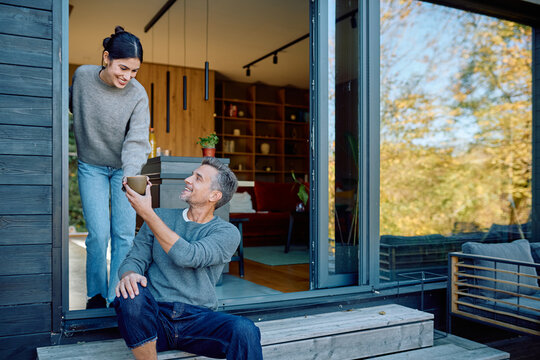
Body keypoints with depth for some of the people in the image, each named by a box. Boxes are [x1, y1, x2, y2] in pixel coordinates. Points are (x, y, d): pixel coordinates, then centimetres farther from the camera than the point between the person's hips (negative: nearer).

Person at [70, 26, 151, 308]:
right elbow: (72, 103, 11)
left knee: (124, 235, -4)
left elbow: (136, 141, -24)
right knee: (99, 233, -6)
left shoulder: (138, 95, -19)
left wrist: (130, 175, -40)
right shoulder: (82, 75, -12)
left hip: (123, 168, 0)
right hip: (91, 167, 1)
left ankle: (117, 297, 11)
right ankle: (96, 295, 14)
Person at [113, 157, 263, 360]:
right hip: (155, 314, 3)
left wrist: (147, 213, -16)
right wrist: (130, 275, -18)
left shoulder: (227, 233, 1)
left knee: (245, 330, -33)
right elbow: (135, 258, 7)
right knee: (130, 294, -30)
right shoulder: (161, 217, 12)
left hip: (198, 319, -3)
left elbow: (186, 256, -16)